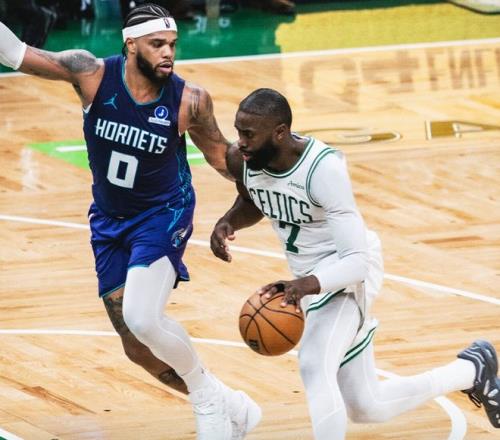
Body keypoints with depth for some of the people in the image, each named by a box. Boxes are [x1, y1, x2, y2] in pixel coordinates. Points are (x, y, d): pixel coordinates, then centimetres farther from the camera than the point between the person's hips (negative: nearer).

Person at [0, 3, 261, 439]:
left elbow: (223, 158, -2)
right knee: (139, 348, 8)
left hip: (163, 215, -4)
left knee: (142, 318, -28)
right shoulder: (93, 74, -17)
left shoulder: (190, 101, -19)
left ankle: (206, 393, -2)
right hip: (109, 220, 4)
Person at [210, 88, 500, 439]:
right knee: (368, 408, 15)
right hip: (313, 279, 7)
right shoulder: (243, 160, -13)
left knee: (314, 365, -34)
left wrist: (309, 284, -51)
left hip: (347, 272, -7)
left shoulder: (324, 169, -31)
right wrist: (228, 222, -10)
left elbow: (357, 262, -33)